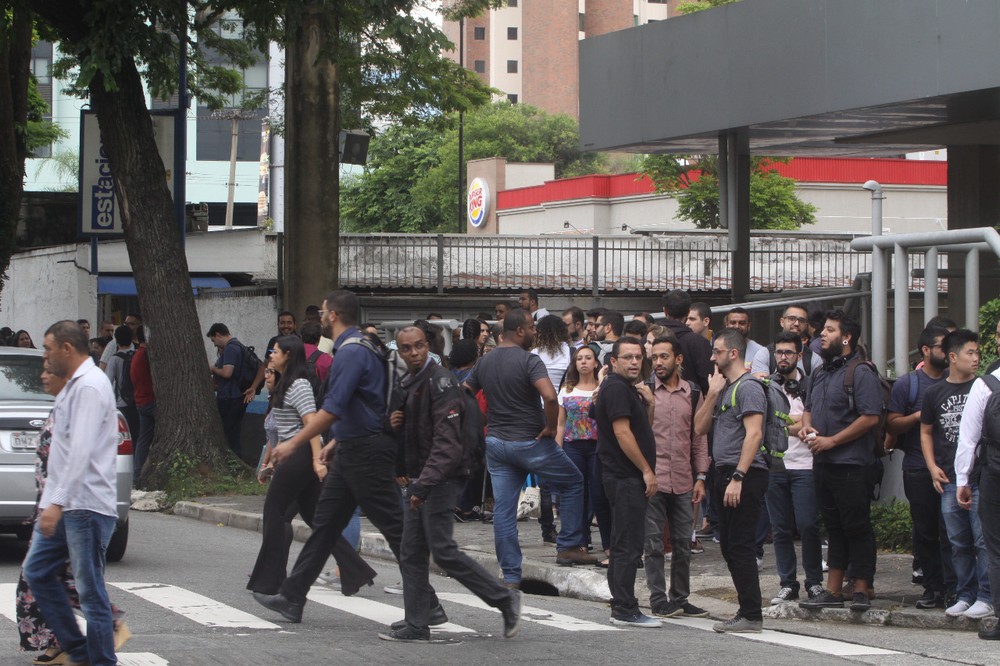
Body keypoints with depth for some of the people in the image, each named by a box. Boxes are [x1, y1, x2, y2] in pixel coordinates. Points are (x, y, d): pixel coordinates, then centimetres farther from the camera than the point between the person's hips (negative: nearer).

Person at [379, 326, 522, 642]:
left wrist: (425, 483, -27)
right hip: (419, 478, 9)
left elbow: (447, 441, -21)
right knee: (411, 554, 7)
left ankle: (504, 599, -3)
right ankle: (416, 625, 10)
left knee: (443, 550, -12)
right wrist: (397, 423, 5)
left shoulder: (440, 382, -14)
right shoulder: (408, 383, 16)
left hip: (441, 479, -9)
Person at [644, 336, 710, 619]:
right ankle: (658, 600, 4)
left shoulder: (693, 393, 9)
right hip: (652, 479, -3)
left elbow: (699, 437, 12)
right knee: (653, 543, -1)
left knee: (683, 543, 8)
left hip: (683, 481, 3)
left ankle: (680, 598, 16)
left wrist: (700, 477, 6)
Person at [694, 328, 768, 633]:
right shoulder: (724, 388, 19)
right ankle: (747, 612, 16)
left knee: (741, 546, -10)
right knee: (730, 547, 11)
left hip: (745, 476, -10)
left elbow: (754, 433, -19)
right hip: (725, 474, 10)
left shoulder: (747, 387, -10)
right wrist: (712, 394, 4)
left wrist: (738, 477, -24)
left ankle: (751, 616, -8)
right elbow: (700, 427, 16)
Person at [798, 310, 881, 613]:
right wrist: (806, 427, 5)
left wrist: (831, 441, -17)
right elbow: (809, 408, 29)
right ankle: (833, 591, 15)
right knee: (833, 527, 12)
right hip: (822, 463, 9)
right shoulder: (820, 373, 17)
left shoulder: (861, 373, -10)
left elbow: (870, 417, -17)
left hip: (850, 463, -9)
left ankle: (861, 590, 0)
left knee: (856, 528, -4)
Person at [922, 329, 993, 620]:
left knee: (983, 539, -5)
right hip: (948, 481, 3)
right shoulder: (935, 393, 9)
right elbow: (926, 432, 17)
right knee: (958, 542, 9)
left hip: (980, 478, -3)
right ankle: (964, 595, 17)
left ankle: (985, 597, 1)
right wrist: (933, 467, 6)